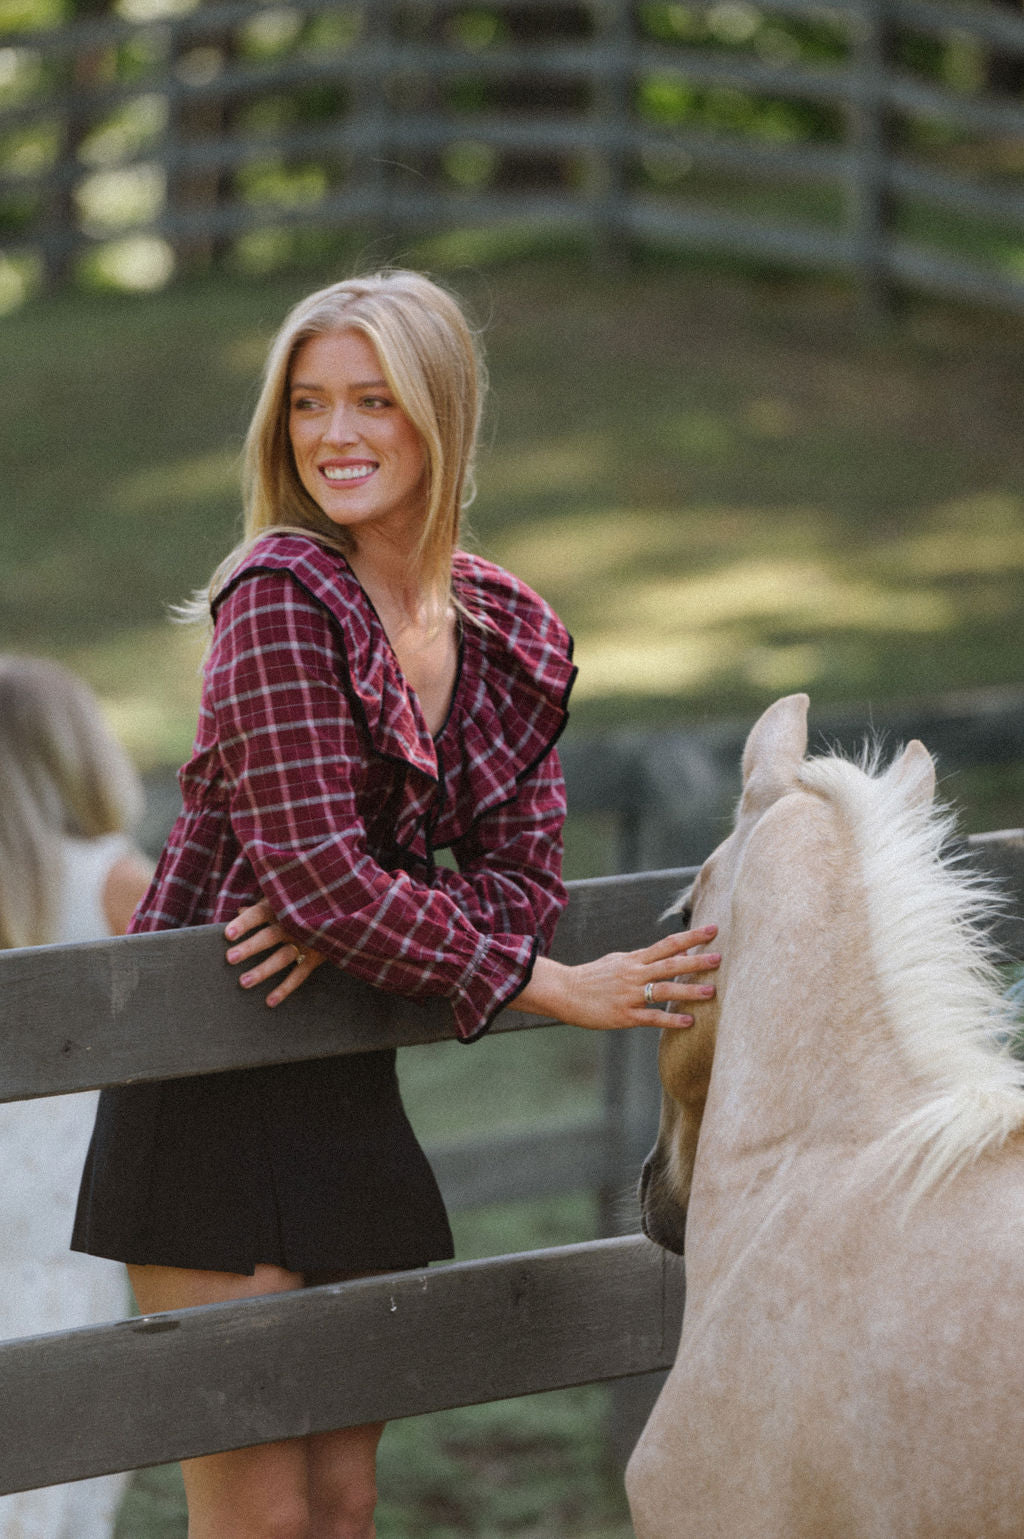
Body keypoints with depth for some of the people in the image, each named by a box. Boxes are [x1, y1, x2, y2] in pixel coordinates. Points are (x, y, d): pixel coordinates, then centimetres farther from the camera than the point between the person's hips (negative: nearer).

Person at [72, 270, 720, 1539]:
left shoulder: (514, 638, 6)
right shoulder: (280, 599, -14)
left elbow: (522, 876, 3)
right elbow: (317, 870, -20)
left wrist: (345, 922, -17)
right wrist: (557, 990, -19)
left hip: (352, 1092, 6)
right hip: (215, 1089, -6)